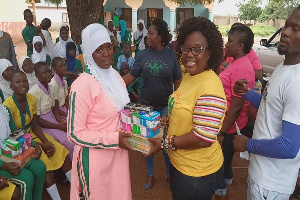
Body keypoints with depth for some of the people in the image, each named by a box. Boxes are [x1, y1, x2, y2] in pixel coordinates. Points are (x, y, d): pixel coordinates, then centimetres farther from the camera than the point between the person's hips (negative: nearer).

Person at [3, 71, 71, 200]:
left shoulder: (31, 99, -5)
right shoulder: (8, 106, -23)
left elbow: (35, 125, 1)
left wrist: (47, 142, -12)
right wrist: (41, 145, -18)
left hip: (32, 135, 6)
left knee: (61, 151, -4)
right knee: (44, 165, -24)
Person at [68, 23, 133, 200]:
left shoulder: (115, 75, 3)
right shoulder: (82, 86, -22)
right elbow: (75, 133, -18)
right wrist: (114, 139, -22)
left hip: (118, 151, 7)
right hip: (95, 156, -7)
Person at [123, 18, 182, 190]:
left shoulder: (171, 55, -4)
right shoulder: (143, 55, -2)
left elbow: (177, 81, 0)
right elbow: (131, 76, -5)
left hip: (166, 105, -1)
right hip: (146, 104, 2)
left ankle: (169, 173, 31)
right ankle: (150, 174, 31)